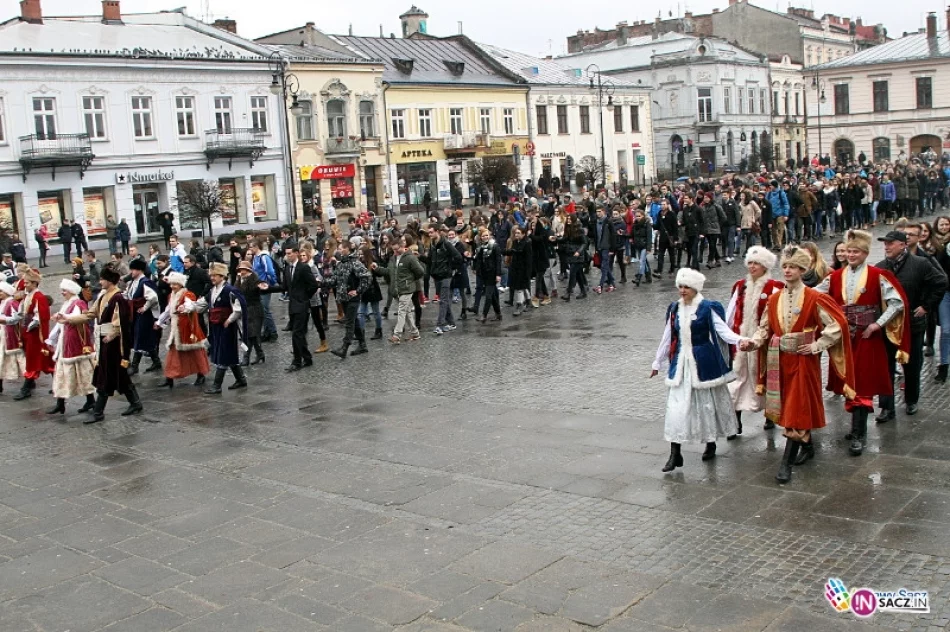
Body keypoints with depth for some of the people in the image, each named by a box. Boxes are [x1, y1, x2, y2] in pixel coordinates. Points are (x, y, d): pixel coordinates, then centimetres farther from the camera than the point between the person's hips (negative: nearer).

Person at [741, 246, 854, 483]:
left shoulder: (814, 298, -9)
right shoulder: (774, 299, 6)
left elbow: (837, 325, -10)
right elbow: (765, 328, 9)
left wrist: (817, 346, -11)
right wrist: (753, 342, -8)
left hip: (803, 360, -5)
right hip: (779, 361, 6)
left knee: (796, 410, -5)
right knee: (786, 408, 14)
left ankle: (786, 463, -3)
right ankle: (807, 446, 37)